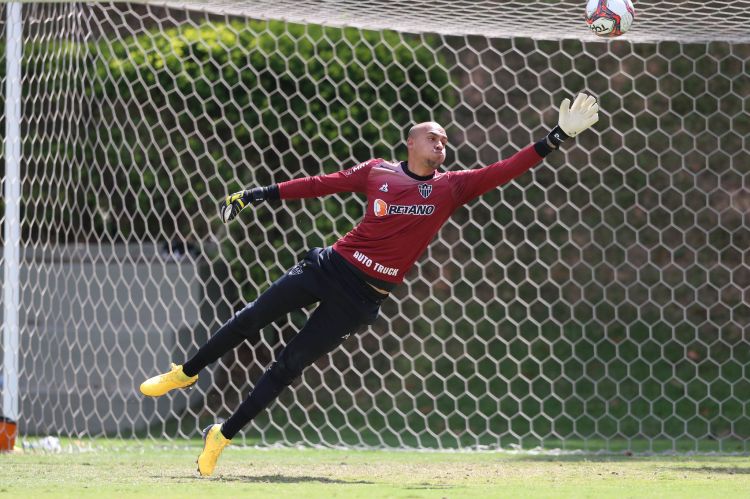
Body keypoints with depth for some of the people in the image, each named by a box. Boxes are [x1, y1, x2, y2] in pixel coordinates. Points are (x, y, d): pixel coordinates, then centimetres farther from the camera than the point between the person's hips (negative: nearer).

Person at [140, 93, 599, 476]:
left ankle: (222, 437, 10)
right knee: (250, 321, 5)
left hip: (363, 296, -1)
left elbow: (504, 171, -5)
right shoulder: (378, 171, 4)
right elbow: (321, 184, 7)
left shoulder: (450, 188, 1)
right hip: (331, 266, 1)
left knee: (289, 366, 1)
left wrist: (558, 138, -13)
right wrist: (259, 194, 4)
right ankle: (185, 374, 27)